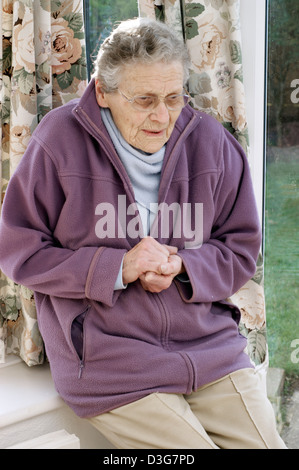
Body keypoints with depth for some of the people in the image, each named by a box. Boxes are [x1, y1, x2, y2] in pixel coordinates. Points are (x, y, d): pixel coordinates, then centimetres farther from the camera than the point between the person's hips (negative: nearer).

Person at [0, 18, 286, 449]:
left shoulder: (210, 141, 2)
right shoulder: (60, 140, -8)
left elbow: (242, 246, 10)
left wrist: (182, 267, -11)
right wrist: (116, 268, -15)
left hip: (211, 345, 4)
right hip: (109, 362, -3)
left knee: (265, 441, 0)